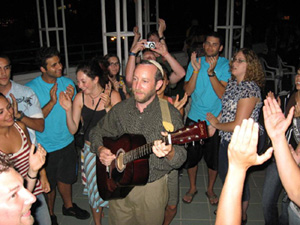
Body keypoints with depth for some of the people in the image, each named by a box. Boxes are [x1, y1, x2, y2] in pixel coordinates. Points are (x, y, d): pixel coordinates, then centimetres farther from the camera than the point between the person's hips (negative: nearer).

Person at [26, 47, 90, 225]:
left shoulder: (68, 83, -5)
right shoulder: (31, 88, -16)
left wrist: (70, 100, -22)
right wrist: (52, 101, -29)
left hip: (67, 142, 3)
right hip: (45, 147, -3)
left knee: (66, 178, 23)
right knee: (49, 184, 15)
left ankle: (68, 206, 48)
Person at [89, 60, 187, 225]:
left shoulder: (170, 115, -13)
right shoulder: (120, 109, -1)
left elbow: (180, 159, -17)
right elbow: (97, 133, 11)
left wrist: (169, 152, -39)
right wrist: (100, 150, -9)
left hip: (152, 189, -3)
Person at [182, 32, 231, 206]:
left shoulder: (225, 65, -6)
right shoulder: (195, 62, 1)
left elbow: (223, 94, -17)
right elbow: (188, 91, -9)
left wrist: (211, 73, -27)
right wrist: (196, 70, -20)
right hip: (194, 118, 2)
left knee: (214, 158, 11)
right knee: (192, 155, 11)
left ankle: (210, 189, 35)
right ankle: (192, 188, 34)